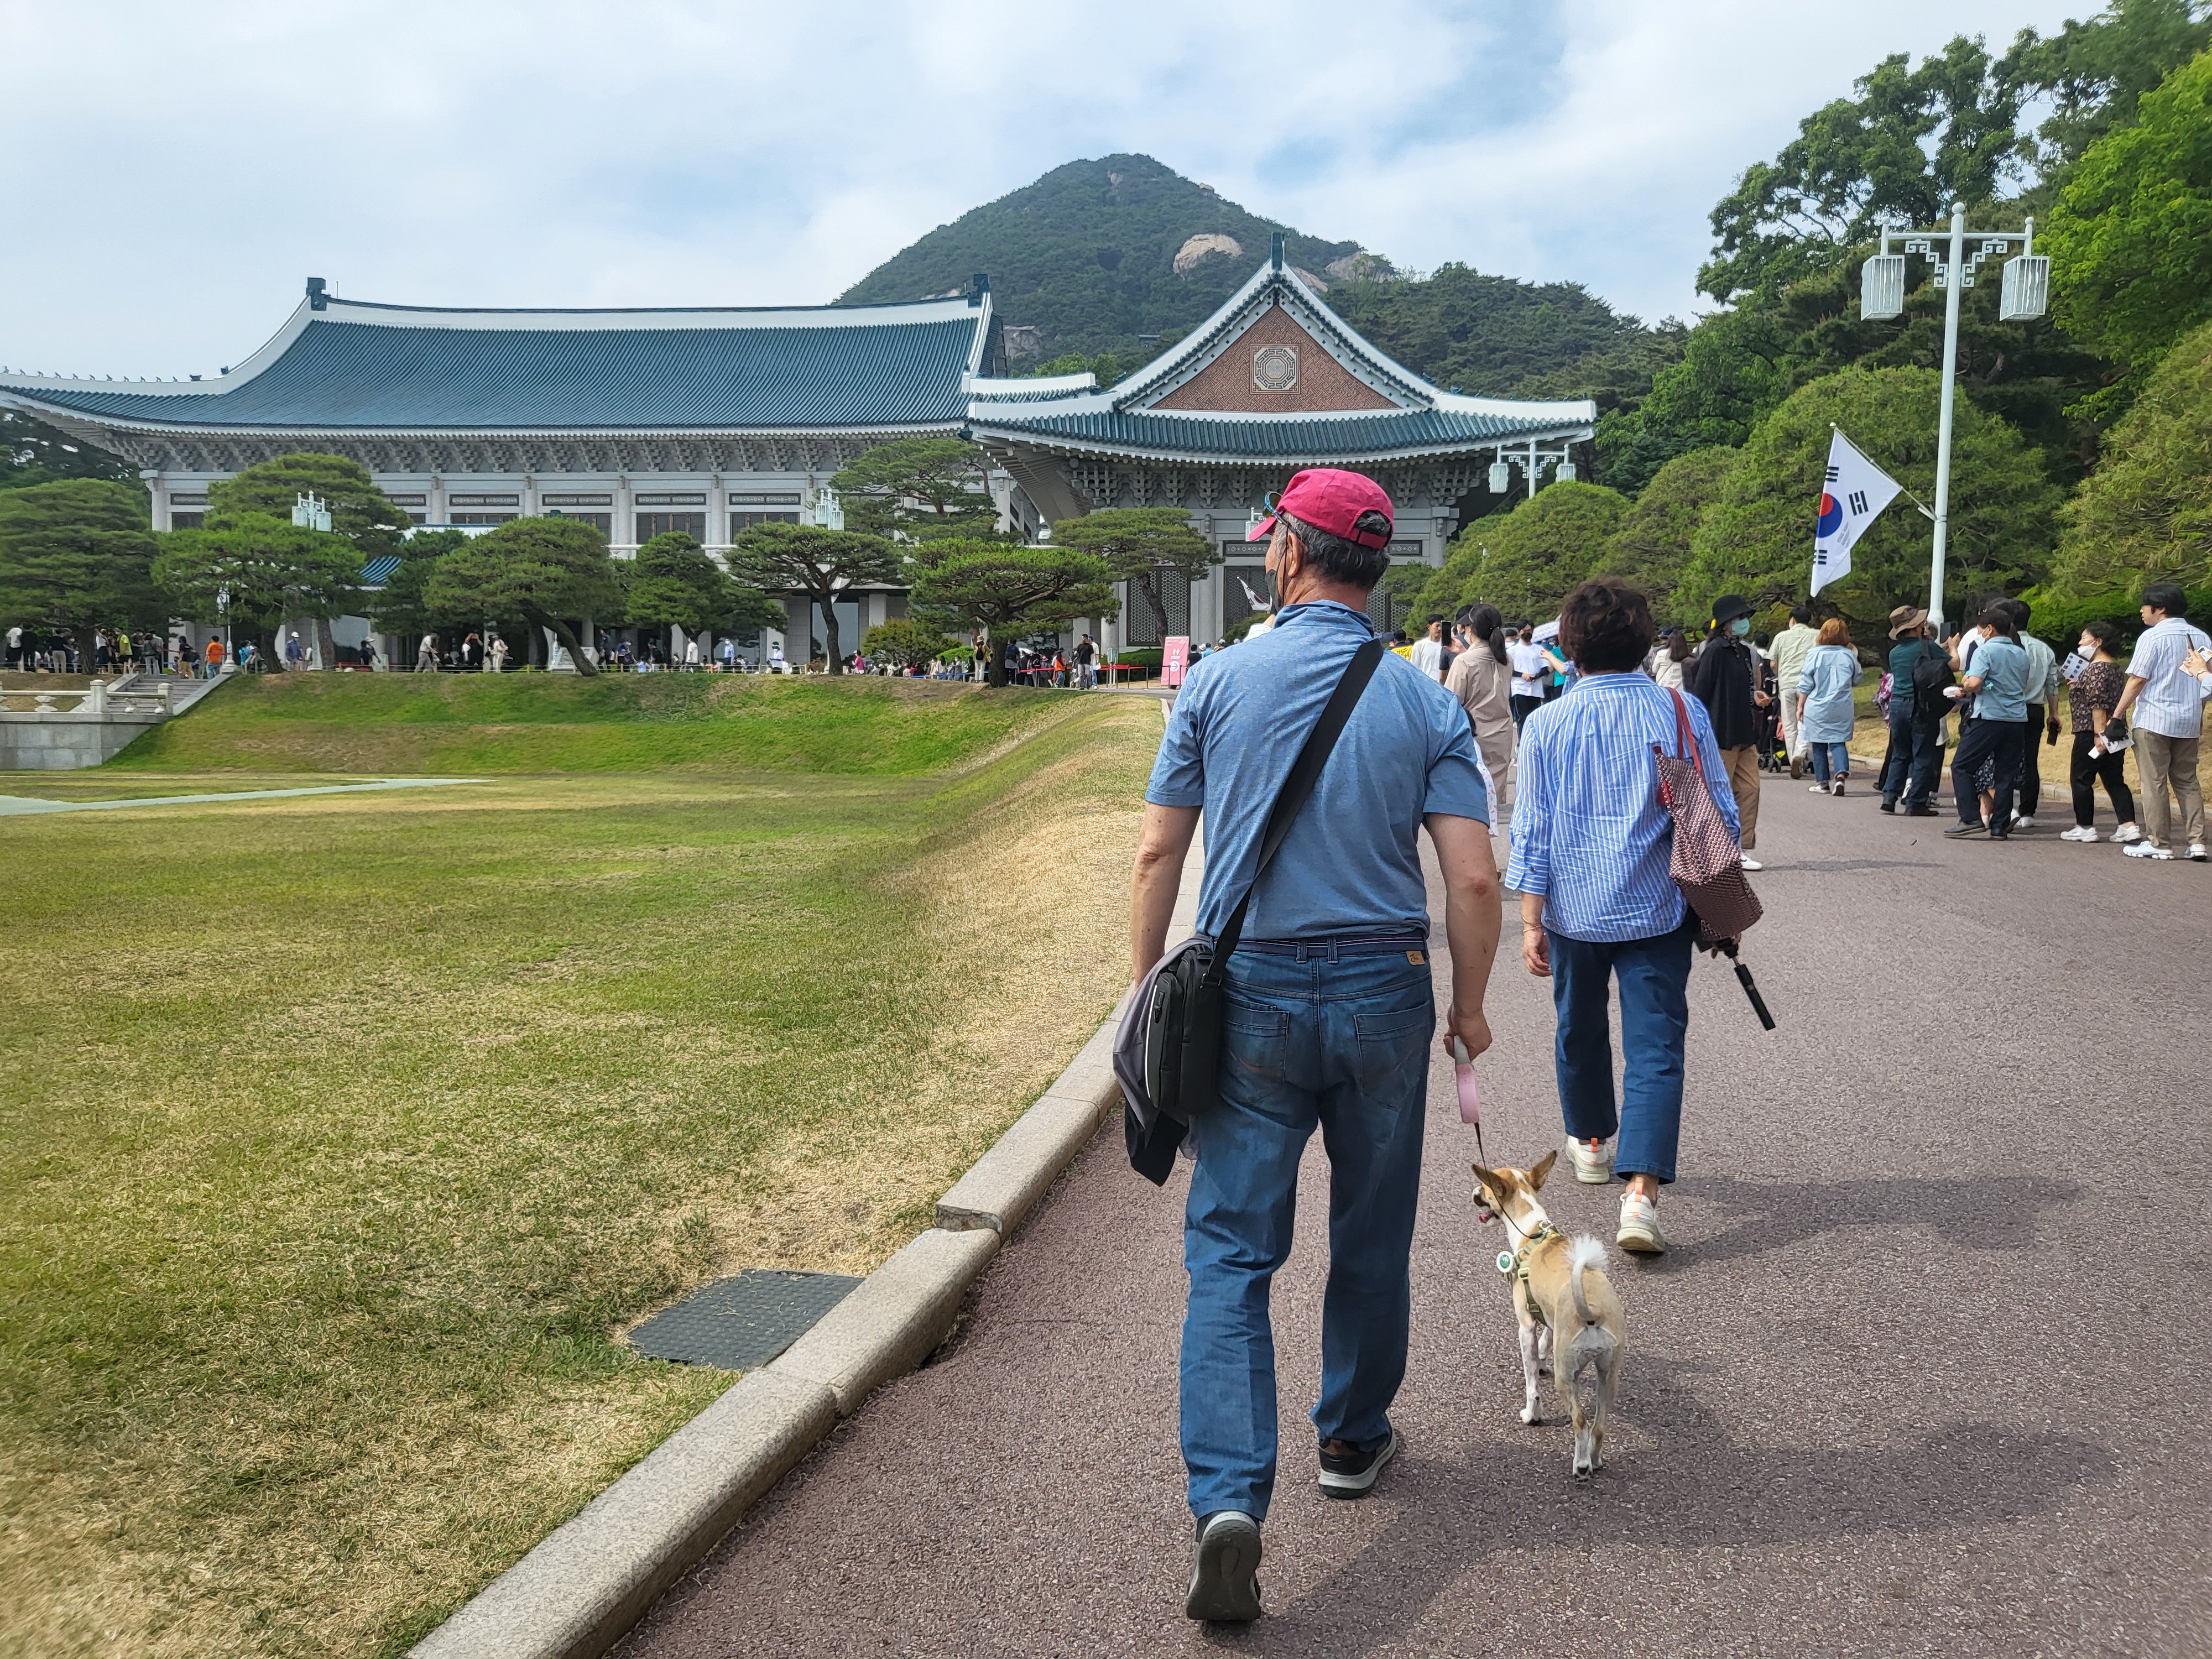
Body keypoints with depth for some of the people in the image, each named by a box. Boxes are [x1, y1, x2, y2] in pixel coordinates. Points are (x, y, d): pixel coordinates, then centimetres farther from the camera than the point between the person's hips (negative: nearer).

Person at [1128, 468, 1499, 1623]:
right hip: (1383, 994, 2)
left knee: (1231, 1250, 2)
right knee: (1372, 1236, 18)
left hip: (1252, 993, -1)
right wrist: (1470, 1005, 9)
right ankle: (1354, 1439, 35)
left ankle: (1229, 1495, -10)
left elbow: (1158, 853, -2)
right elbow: (1473, 882, -6)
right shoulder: (1426, 703, -2)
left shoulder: (1217, 682, -4)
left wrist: (1146, 987, 9)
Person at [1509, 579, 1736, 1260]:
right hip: (1658, 909, -1)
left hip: (1573, 907, 1)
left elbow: (1532, 832, -6)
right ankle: (1641, 1191, -12)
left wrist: (1530, 922, -2)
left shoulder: (1547, 724, -6)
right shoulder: (1683, 712, -5)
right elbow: (1719, 818, 0)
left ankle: (1592, 1142, 42)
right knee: (1656, 1048, 0)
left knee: (1581, 1030, 21)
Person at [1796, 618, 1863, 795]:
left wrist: (1801, 706, 3)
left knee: (1819, 745, 8)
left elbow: (1805, 684, -4)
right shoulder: (1849, 655, 0)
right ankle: (1841, 775, -15)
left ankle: (1824, 782, 12)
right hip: (1842, 708, 2)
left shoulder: (1814, 654, -6)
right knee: (1838, 743, 6)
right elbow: (1857, 679, 14)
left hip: (1817, 708, -1)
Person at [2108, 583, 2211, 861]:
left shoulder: (2153, 637, -9)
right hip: (2189, 722, 6)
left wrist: (2117, 715, -8)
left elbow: (2137, 681, -13)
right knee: (2187, 781, 12)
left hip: (2154, 720, -6)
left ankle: (2159, 843, 2)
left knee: (2155, 783, 0)